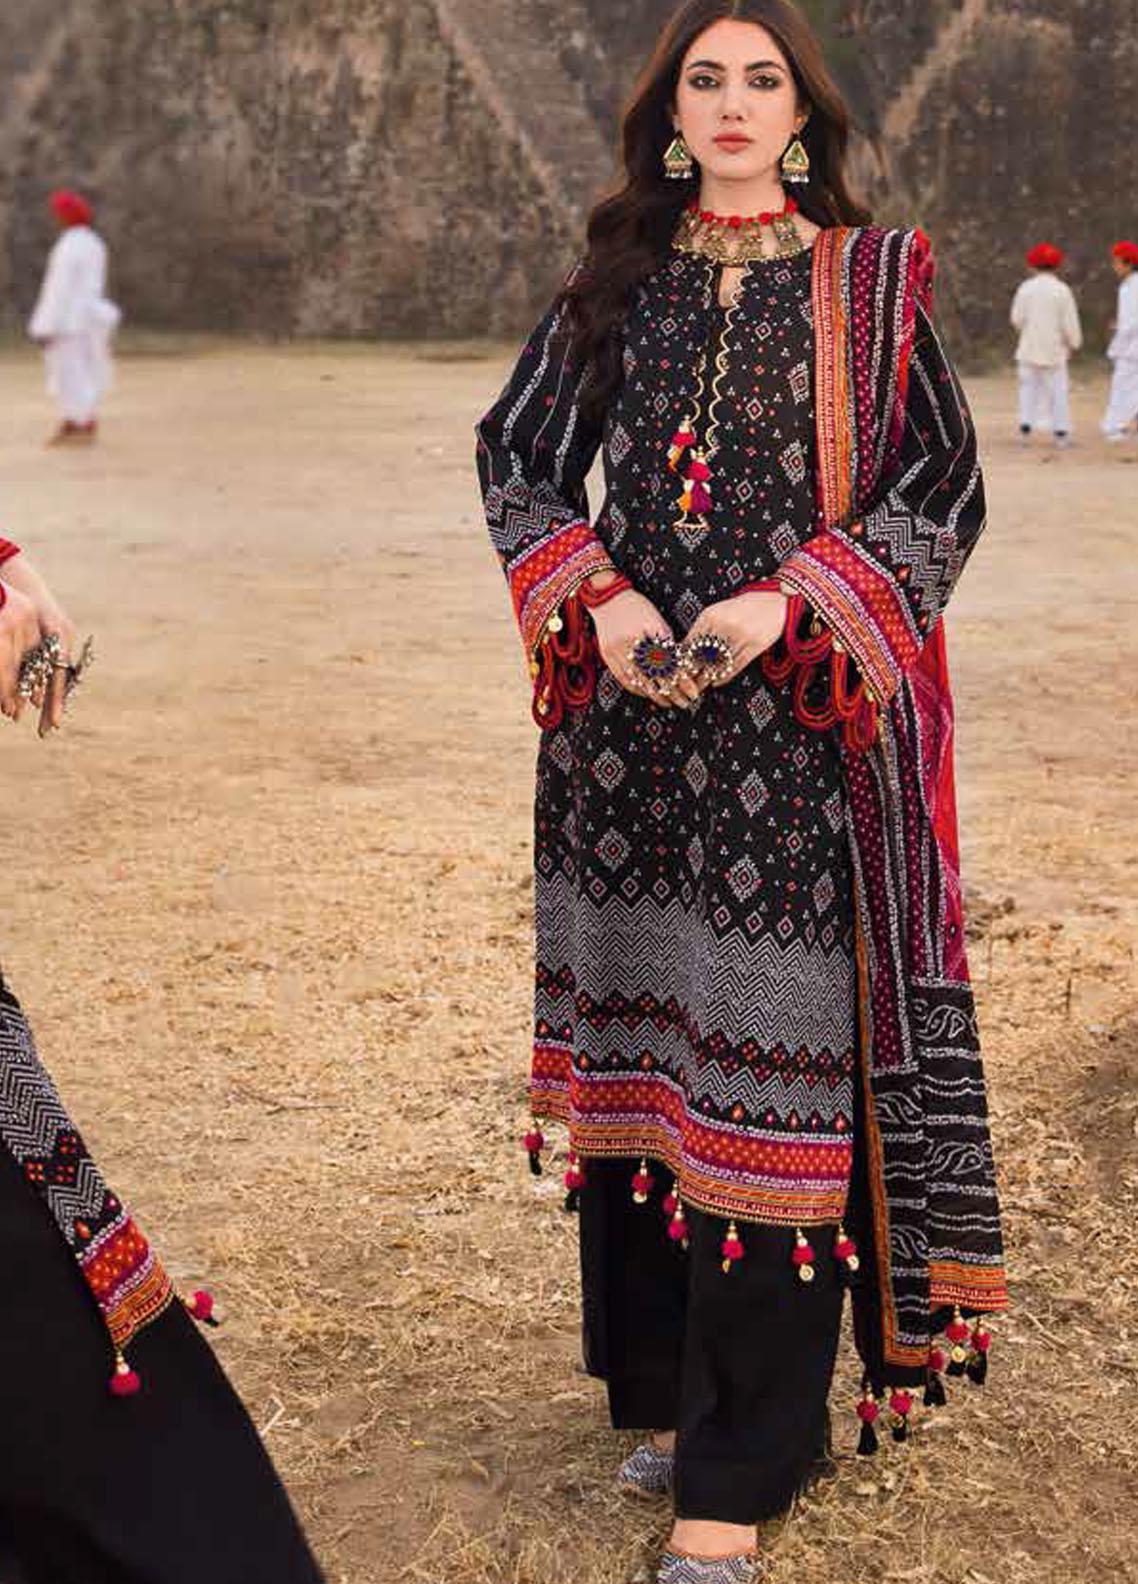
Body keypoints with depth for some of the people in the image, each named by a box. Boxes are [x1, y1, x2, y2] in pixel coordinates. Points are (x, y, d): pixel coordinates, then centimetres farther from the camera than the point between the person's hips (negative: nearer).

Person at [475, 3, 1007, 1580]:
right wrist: (597, 597, -7)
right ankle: (667, 1385, 25)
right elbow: (519, 455, 11)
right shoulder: (616, 278, 10)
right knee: (638, 1038, 8)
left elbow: (944, 487, -1)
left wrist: (787, 605, -15)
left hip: (797, 725, -3)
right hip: (629, 712, 3)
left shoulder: (872, 283, 3)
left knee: (768, 1059, -5)